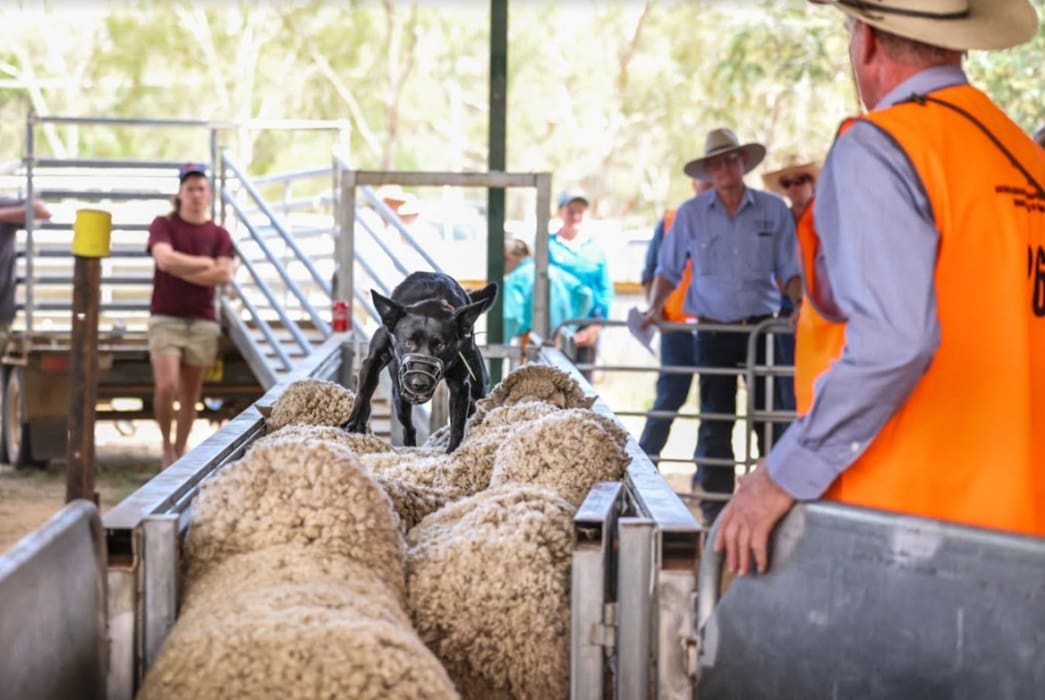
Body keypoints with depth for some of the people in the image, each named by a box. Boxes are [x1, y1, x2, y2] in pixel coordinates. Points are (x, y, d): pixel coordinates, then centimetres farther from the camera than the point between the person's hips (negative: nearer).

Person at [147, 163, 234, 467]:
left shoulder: (219, 235, 9)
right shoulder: (164, 225, 3)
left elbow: (224, 274, -6)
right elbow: (165, 259, -15)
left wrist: (182, 269, -10)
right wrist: (206, 264, -7)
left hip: (203, 321, 3)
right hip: (166, 318, -3)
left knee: (190, 394, 7)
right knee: (166, 387, -15)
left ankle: (180, 451, 19)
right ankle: (166, 445, 8)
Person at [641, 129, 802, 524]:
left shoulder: (773, 210, 4)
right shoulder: (690, 214, 5)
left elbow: (789, 269, 7)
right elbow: (669, 270, 10)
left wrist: (799, 302, -11)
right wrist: (654, 307, -5)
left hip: (762, 327, 0)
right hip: (712, 329, 1)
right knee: (715, 422, 2)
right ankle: (715, 508, 7)